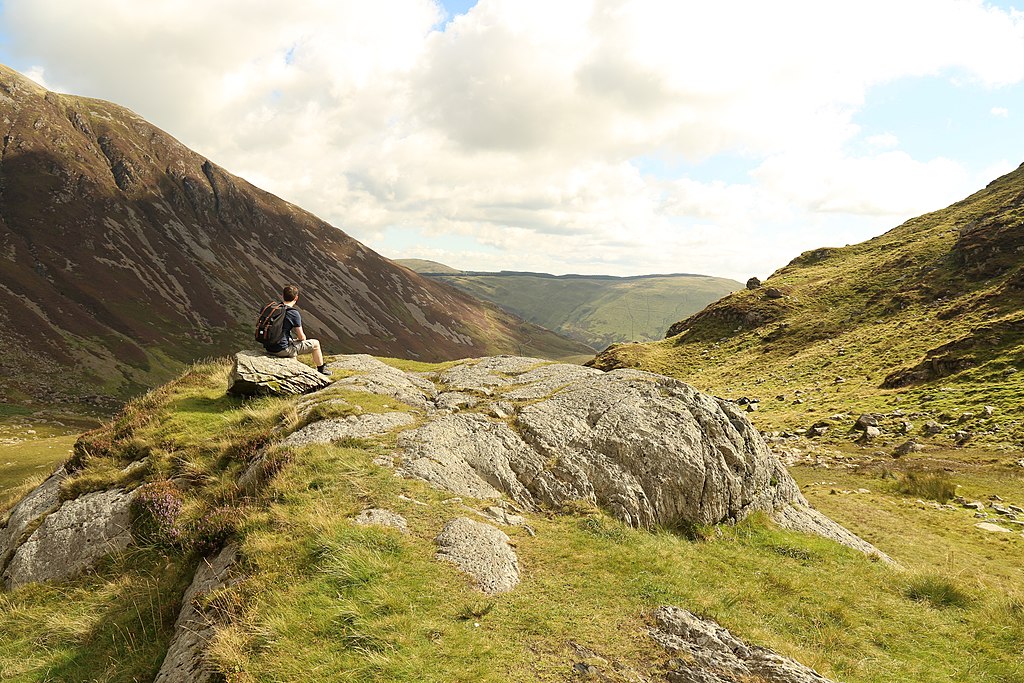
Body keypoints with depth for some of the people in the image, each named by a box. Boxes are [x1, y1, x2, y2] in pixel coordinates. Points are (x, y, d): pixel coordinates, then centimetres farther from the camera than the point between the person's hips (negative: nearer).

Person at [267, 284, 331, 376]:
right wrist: (304, 340, 15)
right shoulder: (294, 313, -16)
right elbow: (301, 336, -9)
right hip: (282, 350, -7)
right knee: (315, 344, 9)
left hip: (269, 348, 7)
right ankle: (321, 369, 27)